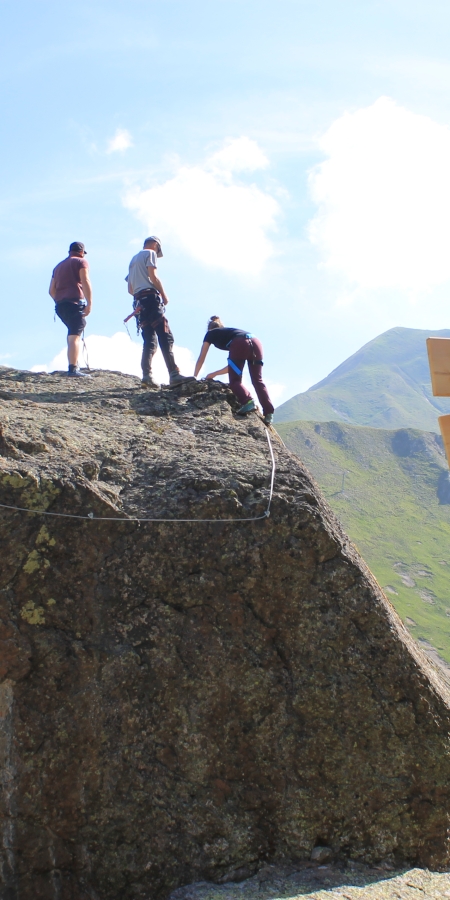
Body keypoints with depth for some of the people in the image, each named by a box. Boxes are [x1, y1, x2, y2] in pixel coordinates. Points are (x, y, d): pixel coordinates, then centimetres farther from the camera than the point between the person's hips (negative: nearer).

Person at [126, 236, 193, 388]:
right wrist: (164, 294, -1)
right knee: (165, 336, -15)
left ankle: (147, 374, -9)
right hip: (151, 297, -8)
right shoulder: (150, 253, 6)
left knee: (150, 340, 5)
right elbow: (153, 277, -9)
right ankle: (174, 374, -25)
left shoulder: (133, 259, 29)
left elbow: (130, 289, 25)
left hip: (139, 301, 8)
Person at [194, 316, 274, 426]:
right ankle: (269, 413, -10)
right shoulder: (230, 332, 43)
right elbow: (233, 366, 43)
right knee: (257, 380, 4)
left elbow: (201, 359, 34)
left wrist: (194, 377, 45)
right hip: (256, 343, 5)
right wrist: (214, 374, 51)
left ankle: (248, 402, -22)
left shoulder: (211, 333, 31)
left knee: (235, 381, 3)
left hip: (240, 345, -5)